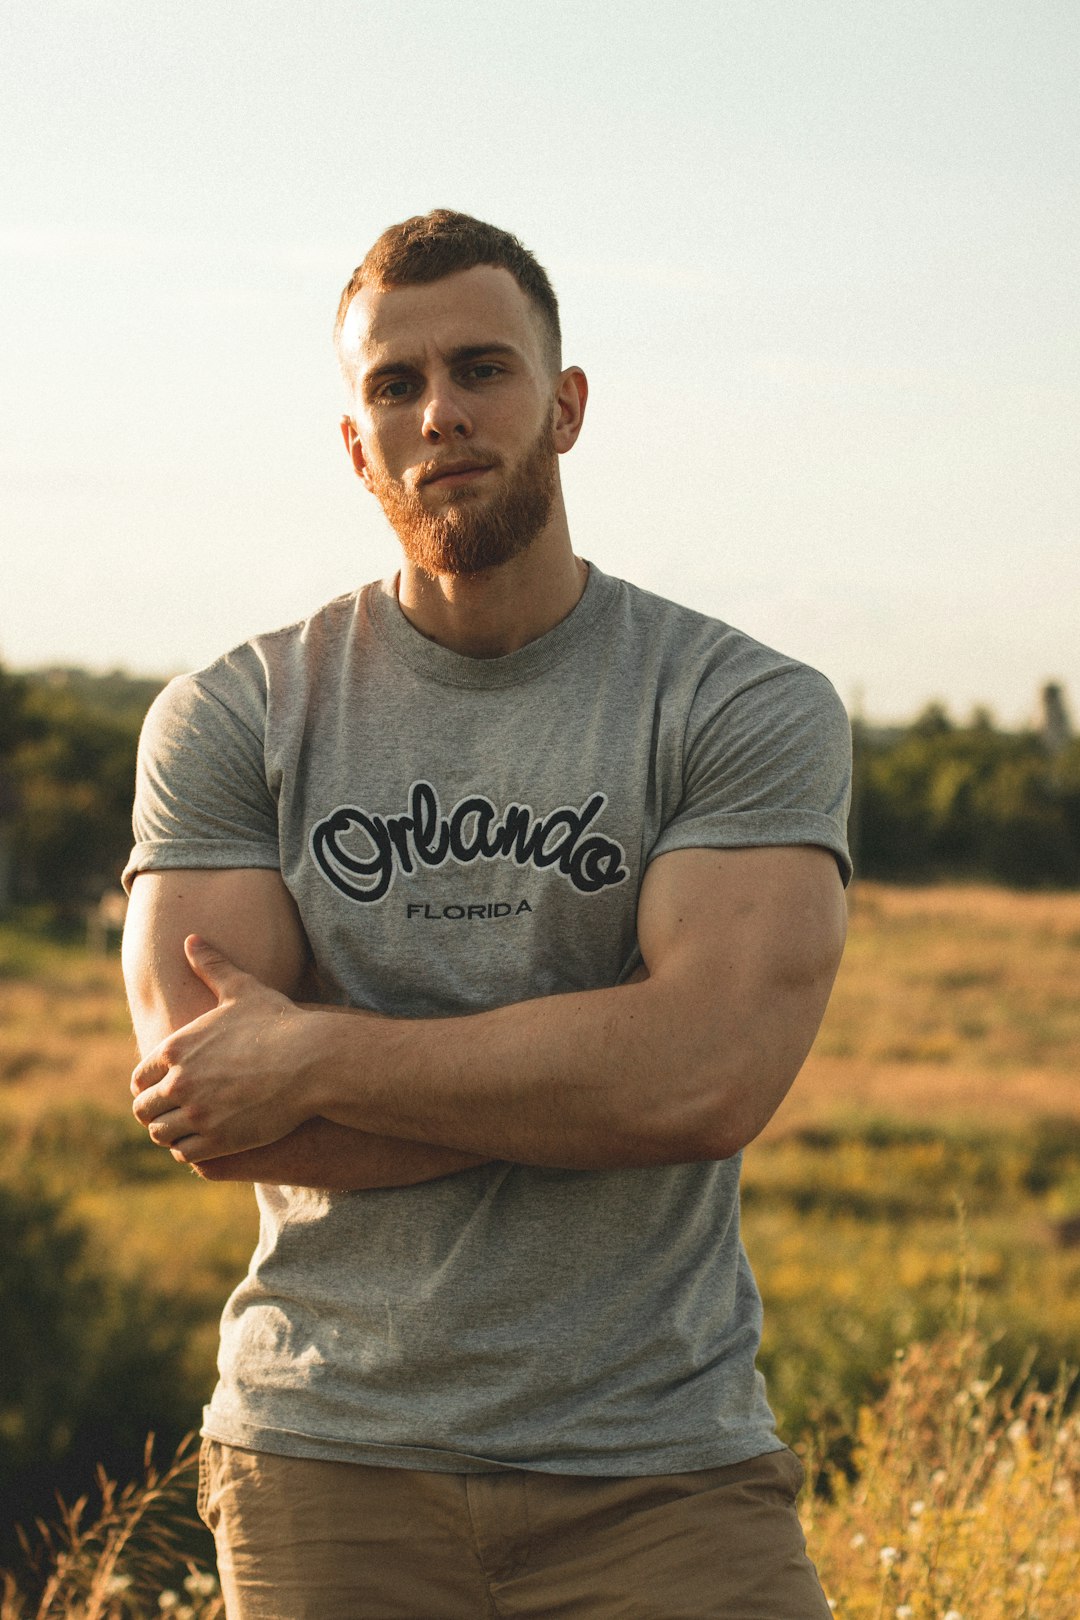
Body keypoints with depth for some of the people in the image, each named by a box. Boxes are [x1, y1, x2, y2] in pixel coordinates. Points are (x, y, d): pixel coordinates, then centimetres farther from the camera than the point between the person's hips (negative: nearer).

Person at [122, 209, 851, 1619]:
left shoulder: (751, 710, -1)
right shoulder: (228, 722, 4)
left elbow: (710, 1075, -15)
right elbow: (208, 1110, -8)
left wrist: (320, 1058, -12)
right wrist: (600, 1072, -11)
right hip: (333, 1472, 1)